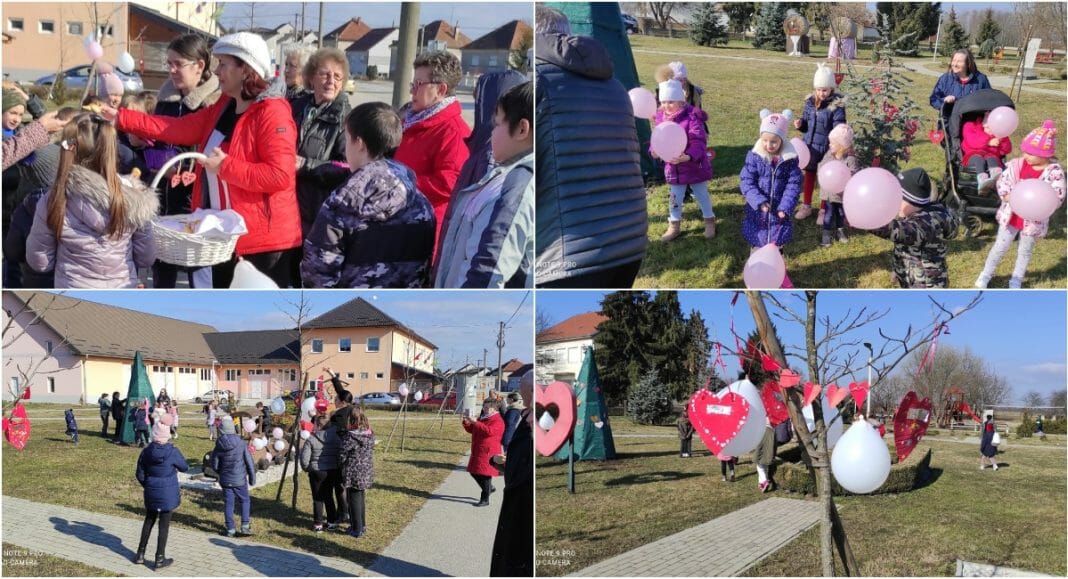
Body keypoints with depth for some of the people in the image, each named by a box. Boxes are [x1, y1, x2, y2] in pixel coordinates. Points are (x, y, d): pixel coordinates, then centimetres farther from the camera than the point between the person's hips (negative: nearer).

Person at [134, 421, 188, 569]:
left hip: (151, 493, 4)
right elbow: (185, 467, 0)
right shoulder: (173, 452, -16)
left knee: (149, 521, 20)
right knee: (164, 525, 5)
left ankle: (140, 554, 25)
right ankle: (160, 559, 11)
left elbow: (140, 475, 2)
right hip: (168, 495, -4)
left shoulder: (146, 452, -5)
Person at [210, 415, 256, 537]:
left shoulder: (218, 446, -6)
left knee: (228, 503, 9)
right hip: (239, 480, -2)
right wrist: (252, 478, 4)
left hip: (225, 480, 2)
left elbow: (214, 466, 1)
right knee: (245, 501, 13)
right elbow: (249, 462, -8)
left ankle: (230, 529, 11)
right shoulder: (241, 444, -13)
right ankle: (245, 526, 6)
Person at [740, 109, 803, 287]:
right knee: (757, 243, 11)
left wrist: (785, 207, -18)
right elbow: (747, 182, -13)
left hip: (778, 210, 1)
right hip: (757, 209, -1)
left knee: (777, 243, 15)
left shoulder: (790, 159, -9)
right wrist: (759, 201, -25)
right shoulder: (754, 157, -12)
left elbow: (794, 184, -8)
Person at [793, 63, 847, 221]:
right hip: (810, 145, 5)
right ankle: (806, 206, 34)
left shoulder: (837, 105, -16)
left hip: (827, 148, -5)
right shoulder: (810, 101, 0)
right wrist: (800, 124, -9)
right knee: (809, 175, 18)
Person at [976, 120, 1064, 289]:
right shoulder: (1017, 164, -11)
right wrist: (1008, 197, -23)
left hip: (1033, 219, -1)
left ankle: (1016, 280, 35)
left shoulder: (1054, 172, -18)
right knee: (1000, 246, 13)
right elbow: (1002, 181, -5)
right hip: (1011, 215, 1)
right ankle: (986, 274, 30)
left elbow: (1058, 196, -21)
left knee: (1025, 251, 17)